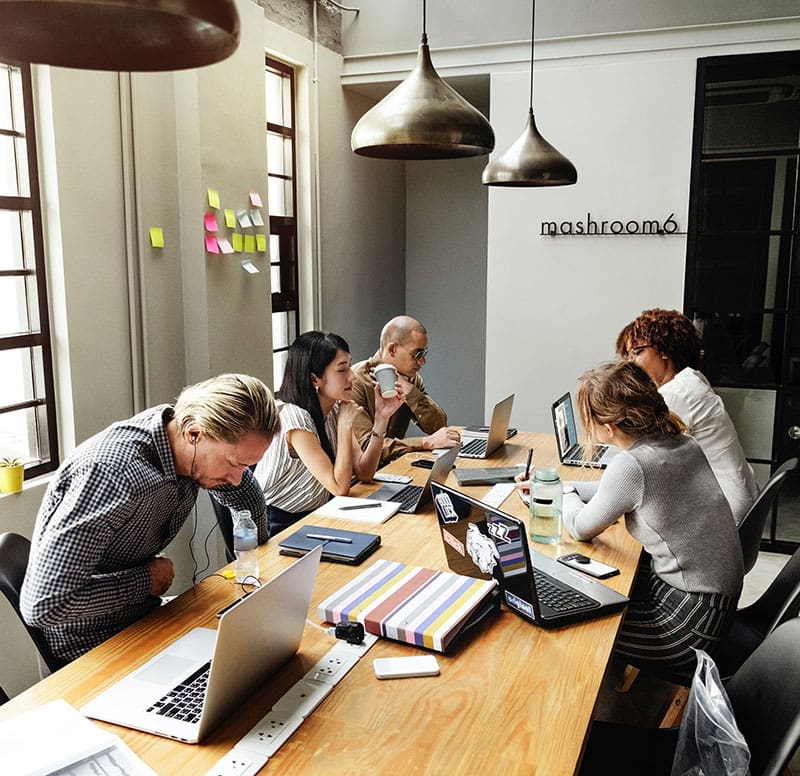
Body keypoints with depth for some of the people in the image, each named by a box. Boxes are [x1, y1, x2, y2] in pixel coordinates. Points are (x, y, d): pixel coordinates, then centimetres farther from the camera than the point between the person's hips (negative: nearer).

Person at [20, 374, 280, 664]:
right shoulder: (112, 472, -34)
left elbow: (245, 492, 13)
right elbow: (42, 605, -34)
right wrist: (147, 580, -24)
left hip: (143, 616, 7)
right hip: (93, 644, -7)